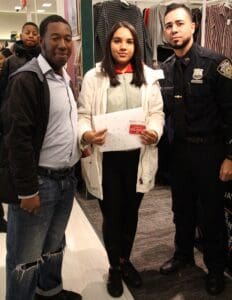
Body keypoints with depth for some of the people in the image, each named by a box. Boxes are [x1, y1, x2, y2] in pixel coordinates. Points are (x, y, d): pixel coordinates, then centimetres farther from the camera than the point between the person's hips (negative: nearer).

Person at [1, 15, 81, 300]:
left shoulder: (66, 79, 13)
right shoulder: (27, 79, -14)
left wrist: (82, 141, 8)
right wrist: (27, 190, -20)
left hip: (66, 179, 8)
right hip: (38, 182, -8)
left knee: (54, 246, 23)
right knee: (26, 259, 4)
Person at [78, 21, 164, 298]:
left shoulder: (148, 77, 6)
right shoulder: (94, 77, -2)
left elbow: (157, 112, 6)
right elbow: (83, 115, -2)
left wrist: (154, 132, -14)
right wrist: (87, 135, -23)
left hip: (138, 156, 3)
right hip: (106, 158, -2)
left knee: (131, 212, 17)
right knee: (111, 214, 10)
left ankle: (125, 260, 42)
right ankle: (114, 267, 34)